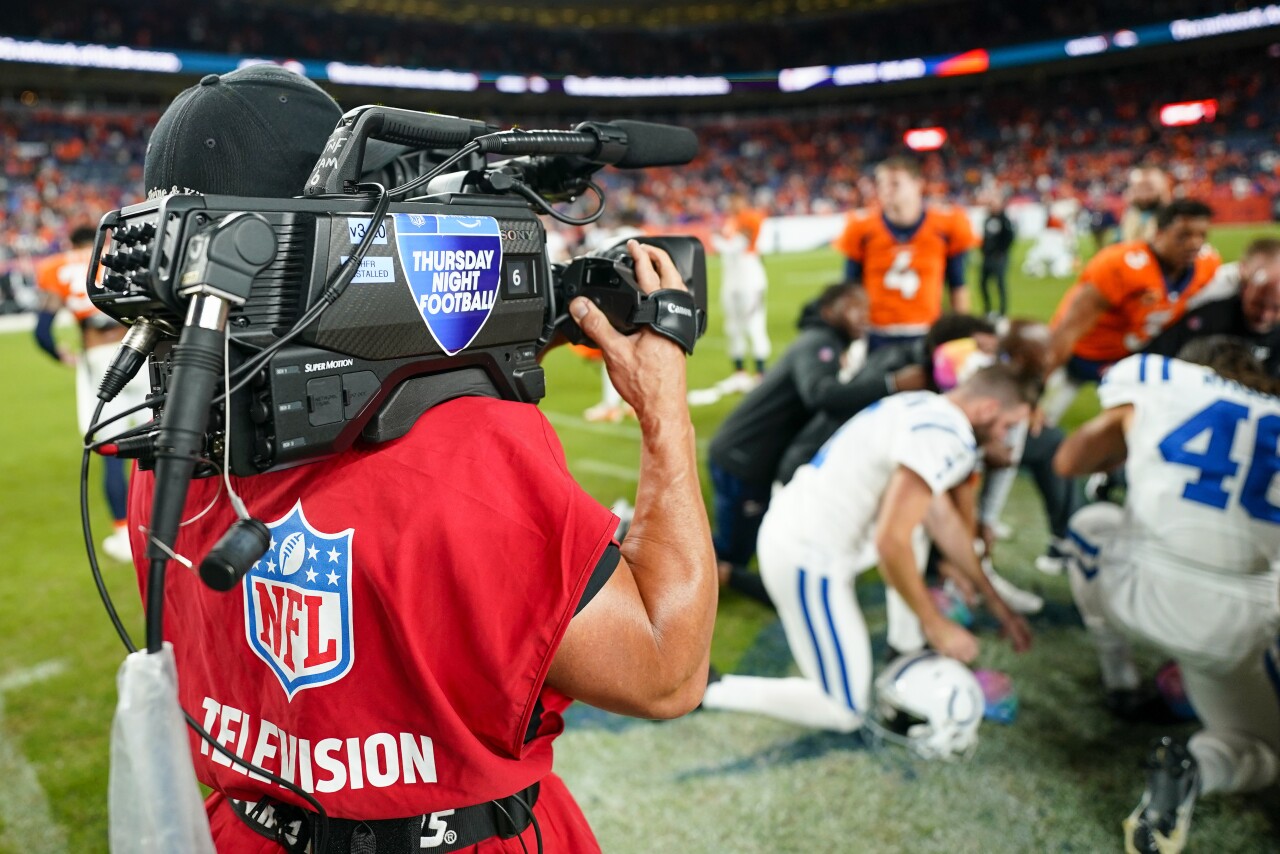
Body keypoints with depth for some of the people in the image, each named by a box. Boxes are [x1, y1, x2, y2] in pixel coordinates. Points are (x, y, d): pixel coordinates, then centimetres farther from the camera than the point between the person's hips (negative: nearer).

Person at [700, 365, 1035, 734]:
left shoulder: (925, 408, 10)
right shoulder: (943, 438, -20)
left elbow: (942, 517, 18)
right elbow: (891, 543, -25)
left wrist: (993, 600, 24)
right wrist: (937, 626, -10)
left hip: (795, 520, 10)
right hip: (809, 560, -10)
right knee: (847, 712, 5)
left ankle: (908, 649, 31)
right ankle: (711, 690, 3)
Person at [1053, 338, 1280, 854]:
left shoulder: (1155, 388, 14)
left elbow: (1068, 463, 23)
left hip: (1143, 589, -1)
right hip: (1238, 625, 1)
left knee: (1091, 522, 32)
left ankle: (1117, 672, 34)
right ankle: (1193, 770, -9)